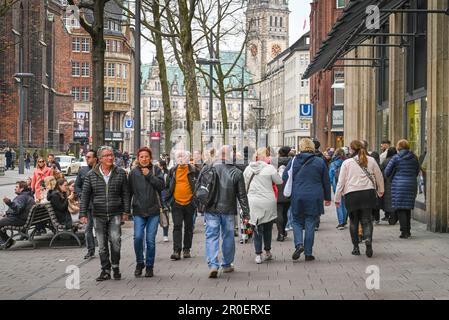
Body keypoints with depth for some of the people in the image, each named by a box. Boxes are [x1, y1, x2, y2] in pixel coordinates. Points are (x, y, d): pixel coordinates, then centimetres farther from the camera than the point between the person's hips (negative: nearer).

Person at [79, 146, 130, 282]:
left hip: (115, 214, -1)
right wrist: (83, 214, -3)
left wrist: (126, 211, 0)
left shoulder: (120, 173, 3)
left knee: (115, 240, -14)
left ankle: (115, 267, 5)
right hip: (98, 215, 1)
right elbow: (85, 195, 3)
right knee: (102, 244, 6)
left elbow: (125, 193, 6)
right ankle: (105, 270, 16)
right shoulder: (91, 175, 3)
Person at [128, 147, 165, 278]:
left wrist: (149, 175, -14)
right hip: (138, 211, 1)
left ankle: (149, 266, 14)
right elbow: (129, 192, 10)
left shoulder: (156, 170, 4)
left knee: (150, 240, 1)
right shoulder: (133, 172, 6)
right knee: (138, 237, -11)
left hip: (153, 210, 0)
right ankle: (139, 263, 10)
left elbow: (161, 185, -9)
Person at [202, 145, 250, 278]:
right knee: (228, 237, 12)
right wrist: (246, 213, 3)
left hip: (211, 209, 0)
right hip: (228, 210, 0)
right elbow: (242, 195, -2)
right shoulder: (236, 173, -5)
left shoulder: (207, 169, -3)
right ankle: (227, 265, 23)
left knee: (211, 236, 1)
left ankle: (213, 265, -13)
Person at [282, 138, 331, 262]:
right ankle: (308, 253, 6)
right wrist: (327, 197, 16)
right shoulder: (320, 161, 1)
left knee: (297, 221, 15)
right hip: (314, 198, 0)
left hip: (297, 197, 0)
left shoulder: (294, 161, 0)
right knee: (310, 225, 5)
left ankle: (299, 244, -8)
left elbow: (284, 177, 1)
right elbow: (326, 181, 7)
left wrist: (291, 191, 17)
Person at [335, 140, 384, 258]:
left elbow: (341, 182, 1)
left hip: (351, 195, -1)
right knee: (367, 220, 5)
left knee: (354, 222, 11)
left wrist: (337, 198, 7)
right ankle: (368, 239, -22)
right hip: (368, 193, 1)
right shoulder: (371, 160, 7)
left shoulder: (347, 163, 0)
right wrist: (381, 190, 34)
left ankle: (356, 247, 15)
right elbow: (379, 176, 17)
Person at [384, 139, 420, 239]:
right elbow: (417, 171, 14)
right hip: (412, 185, 4)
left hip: (399, 185, -4)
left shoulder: (395, 158, -6)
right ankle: (407, 231, 20)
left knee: (400, 209, -1)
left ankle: (404, 232, -8)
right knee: (408, 208, 15)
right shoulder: (414, 158, 5)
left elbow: (387, 172, -1)